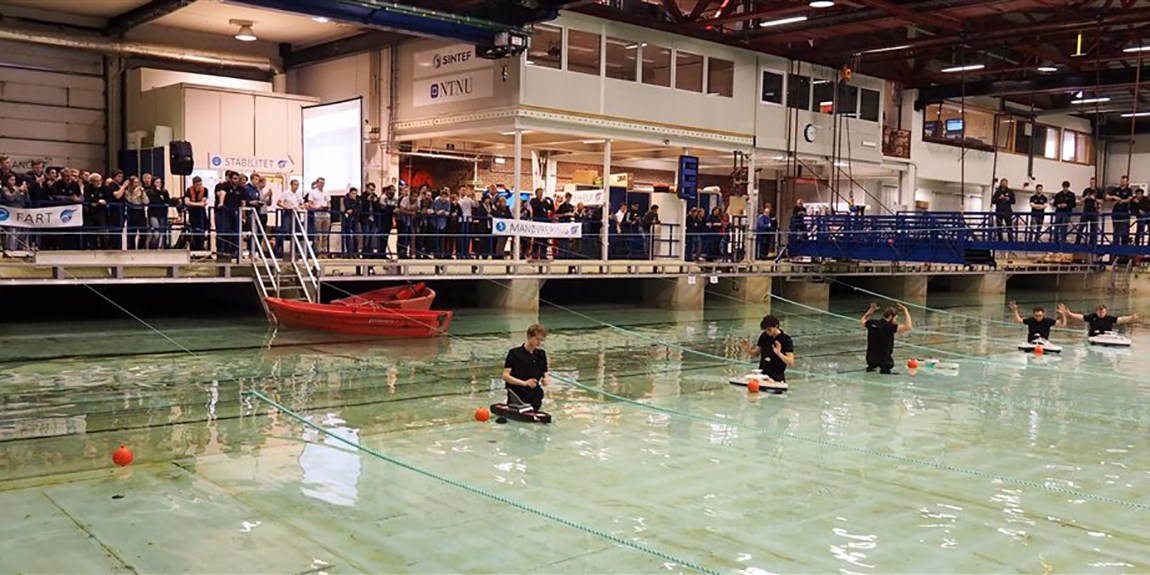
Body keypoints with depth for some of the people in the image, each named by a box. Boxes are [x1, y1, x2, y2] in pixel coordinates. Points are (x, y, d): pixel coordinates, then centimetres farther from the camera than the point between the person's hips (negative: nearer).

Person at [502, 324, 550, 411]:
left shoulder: (541, 355, 11)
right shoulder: (514, 353, -5)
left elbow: (545, 374, 17)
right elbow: (505, 376, -9)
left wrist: (546, 380, -8)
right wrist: (524, 383, -23)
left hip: (535, 399, 5)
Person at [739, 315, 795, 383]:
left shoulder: (786, 340, -11)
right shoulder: (764, 336, 3)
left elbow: (791, 362, -16)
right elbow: (756, 352, 15)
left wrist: (779, 353, -32)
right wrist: (747, 350, -6)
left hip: (777, 379, -4)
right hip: (762, 375, 4)